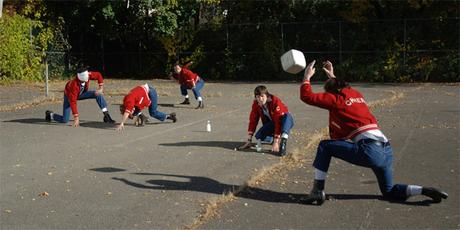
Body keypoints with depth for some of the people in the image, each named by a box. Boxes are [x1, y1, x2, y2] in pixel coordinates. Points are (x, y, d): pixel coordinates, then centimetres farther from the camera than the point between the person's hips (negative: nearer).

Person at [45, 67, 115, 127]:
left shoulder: (87, 75, -29)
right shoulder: (74, 85, -41)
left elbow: (98, 75, -9)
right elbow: (73, 102, -38)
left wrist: (101, 88, -20)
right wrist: (76, 117, -38)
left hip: (81, 93, 5)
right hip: (69, 96, -5)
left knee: (98, 94, -18)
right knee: (64, 120, -10)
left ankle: (106, 115, -15)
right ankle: (50, 114, 22)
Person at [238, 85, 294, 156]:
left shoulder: (275, 101, -29)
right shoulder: (256, 104, -13)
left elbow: (279, 121, -34)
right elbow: (253, 120, -8)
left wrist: (276, 142, -39)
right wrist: (249, 140, -12)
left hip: (285, 121, -5)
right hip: (271, 123, 5)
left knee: (287, 116, -40)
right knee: (258, 136, -21)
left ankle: (283, 141, -50)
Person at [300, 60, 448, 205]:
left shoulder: (336, 98, 1)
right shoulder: (356, 94, 22)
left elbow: (306, 96, 1)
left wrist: (307, 76, 16)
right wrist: (332, 76, 52)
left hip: (369, 151, -8)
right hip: (386, 150, 8)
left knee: (325, 146, 5)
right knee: (390, 192, 24)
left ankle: (318, 190, -1)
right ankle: (426, 191, 6)